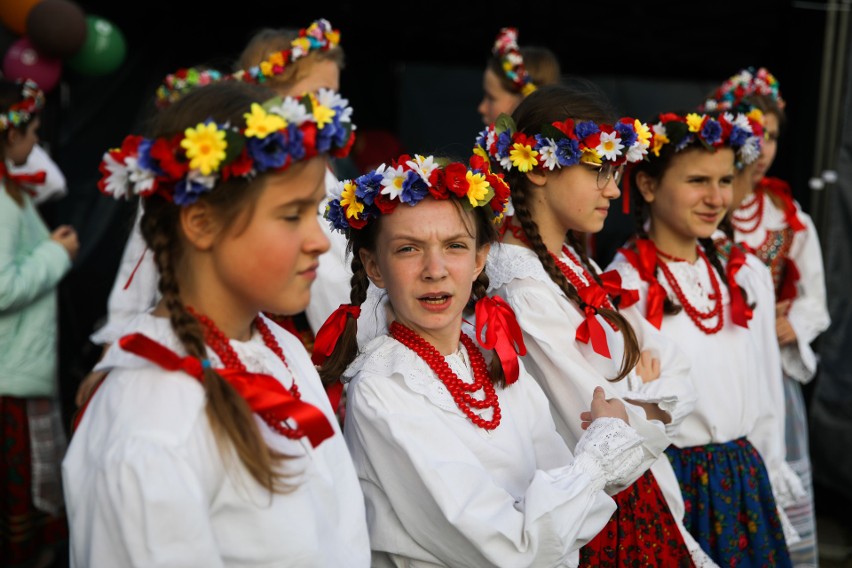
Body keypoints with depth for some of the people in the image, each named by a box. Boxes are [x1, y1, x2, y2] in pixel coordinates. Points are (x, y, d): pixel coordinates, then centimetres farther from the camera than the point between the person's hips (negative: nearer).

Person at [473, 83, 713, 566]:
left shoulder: (576, 266, 6)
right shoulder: (520, 282, -23)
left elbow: (680, 378, 4)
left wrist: (636, 404, -14)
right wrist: (652, 404, -5)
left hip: (637, 495, 8)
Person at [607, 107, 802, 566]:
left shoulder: (748, 276, 4)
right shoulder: (623, 286, -14)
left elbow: (767, 392, 10)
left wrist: (772, 489, 11)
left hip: (745, 482, 5)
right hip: (666, 482, -5)